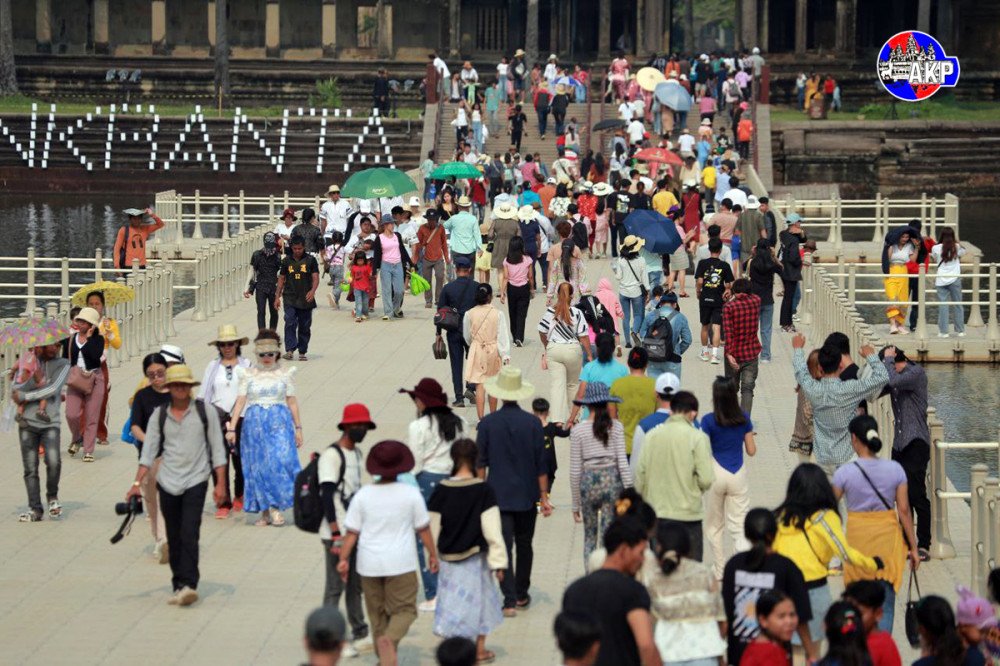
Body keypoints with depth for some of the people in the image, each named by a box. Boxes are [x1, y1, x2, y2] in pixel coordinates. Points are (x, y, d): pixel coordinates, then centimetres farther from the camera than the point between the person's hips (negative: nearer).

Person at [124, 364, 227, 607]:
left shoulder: (206, 412, 1)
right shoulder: (159, 415, 6)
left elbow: (217, 450, 2)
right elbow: (149, 451, 5)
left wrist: (220, 484, -3)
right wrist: (137, 483, -3)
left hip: (195, 481, -3)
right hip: (167, 483, 3)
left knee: (189, 535, -15)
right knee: (174, 538, 6)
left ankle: (189, 585, -19)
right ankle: (179, 586, 12)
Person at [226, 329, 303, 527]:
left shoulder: (284, 374, 6)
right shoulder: (249, 375, 6)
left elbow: (292, 402, 8)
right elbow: (240, 402, 1)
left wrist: (298, 428, 6)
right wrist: (231, 428, -5)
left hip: (279, 424, -1)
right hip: (254, 425, 1)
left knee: (280, 462, -13)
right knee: (258, 467, 1)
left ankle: (276, 507, -5)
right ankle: (264, 511, 9)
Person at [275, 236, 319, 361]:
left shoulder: (310, 260, 2)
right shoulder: (286, 261, 8)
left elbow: (315, 278, -3)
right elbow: (281, 279, 13)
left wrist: (313, 290, -22)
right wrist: (277, 296, 9)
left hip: (305, 299, 0)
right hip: (290, 299, 0)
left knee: (305, 327, 5)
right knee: (290, 323, -15)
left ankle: (302, 352, 15)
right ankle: (289, 349, -18)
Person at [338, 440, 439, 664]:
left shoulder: (363, 495, -4)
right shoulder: (410, 493, -7)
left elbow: (351, 532, -3)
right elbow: (423, 528, 1)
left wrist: (343, 558, 4)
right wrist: (433, 554, 13)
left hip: (369, 564, 2)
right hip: (401, 562, -2)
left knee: (378, 612, 15)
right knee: (404, 610, 2)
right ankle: (389, 639, -26)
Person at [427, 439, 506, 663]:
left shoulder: (441, 491, -8)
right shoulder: (484, 491, -14)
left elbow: (432, 528, -2)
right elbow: (492, 531, -14)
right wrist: (498, 562, -8)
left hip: (449, 558, 1)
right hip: (476, 557, -1)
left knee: (452, 601, 12)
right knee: (479, 599, 16)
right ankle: (480, 650, 25)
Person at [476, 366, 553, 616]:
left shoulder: (487, 423, -7)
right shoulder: (532, 423, -6)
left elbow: (480, 462, -2)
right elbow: (541, 464, -2)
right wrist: (544, 497, 4)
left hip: (498, 495, -1)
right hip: (527, 496, 1)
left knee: (503, 548, -2)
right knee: (524, 546, 17)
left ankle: (509, 601, -10)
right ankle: (522, 595, 27)